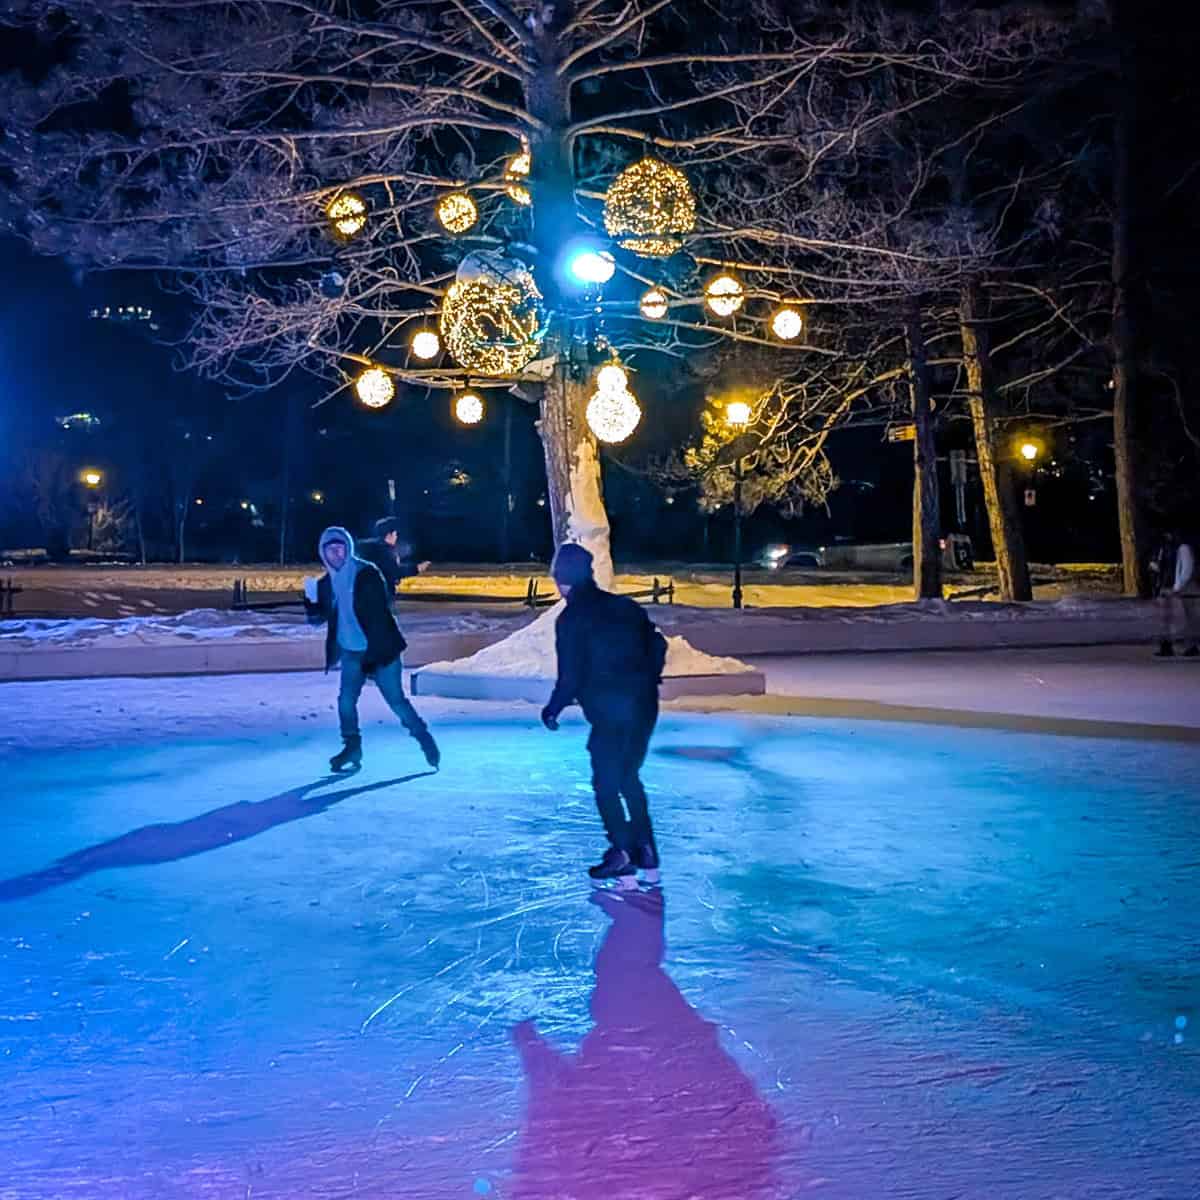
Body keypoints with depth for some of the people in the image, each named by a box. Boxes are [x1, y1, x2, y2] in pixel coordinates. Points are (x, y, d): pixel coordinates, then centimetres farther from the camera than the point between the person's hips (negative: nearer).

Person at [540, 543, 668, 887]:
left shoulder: (571, 619, -8)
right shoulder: (626, 607, 11)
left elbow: (570, 677, -11)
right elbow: (658, 645, 13)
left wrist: (552, 711, 5)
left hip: (610, 712, -6)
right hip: (645, 706, 6)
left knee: (606, 782, 8)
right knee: (629, 776, 21)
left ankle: (622, 853, 3)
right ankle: (646, 851, 22)